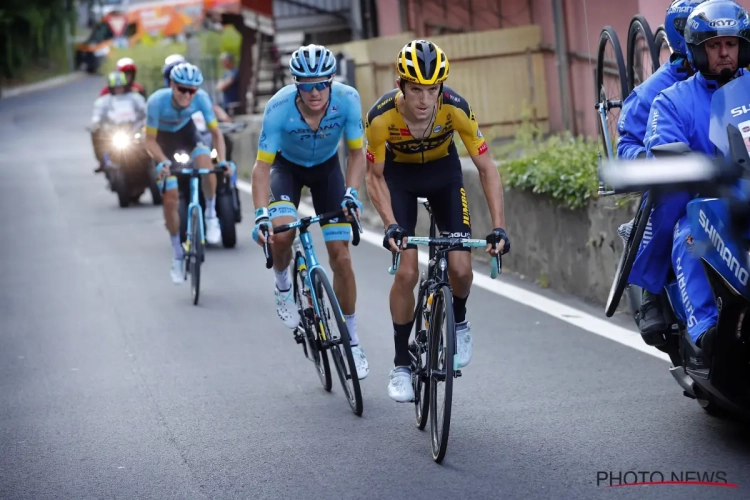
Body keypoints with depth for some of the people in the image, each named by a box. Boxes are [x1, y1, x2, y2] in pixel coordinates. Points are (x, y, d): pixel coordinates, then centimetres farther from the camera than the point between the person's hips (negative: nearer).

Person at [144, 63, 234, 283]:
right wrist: (163, 162, -42)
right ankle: (178, 255, 10)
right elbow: (150, 140, -25)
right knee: (170, 199, -6)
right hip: (164, 137, -1)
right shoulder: (157, 100, -35)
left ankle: (211, 215, -9)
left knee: (205, 162, -33)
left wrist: (222, 161, -35)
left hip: (186, 131, 1)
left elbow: (216, 133, -20)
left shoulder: (201, 98, -31)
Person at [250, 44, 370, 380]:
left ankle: (351, 340, 9)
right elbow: (262, 166, -29)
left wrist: (351, 194, -31)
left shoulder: (347, 99, -30)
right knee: (281, 234, -30)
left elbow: (356, 153, -17)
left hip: (326, 167, 1)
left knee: (341, 257, -6)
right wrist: (261, 215, -40)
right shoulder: (279, 107, -34)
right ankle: (283, 286, 4)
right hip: (287, 166, -1)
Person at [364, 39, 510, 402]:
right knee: (407, 272, -13)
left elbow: (486, 168, -24)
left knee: (460, 268, -12)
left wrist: (499, 226, -32)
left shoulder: (455, 108, -32)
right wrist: (390, 225, -31)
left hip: (443, 172, 1)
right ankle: (401, 364, 4)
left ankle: (458, 322, 22)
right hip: (399, 175, -1)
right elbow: (375, 177, -18)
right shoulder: (381, 116, -33)